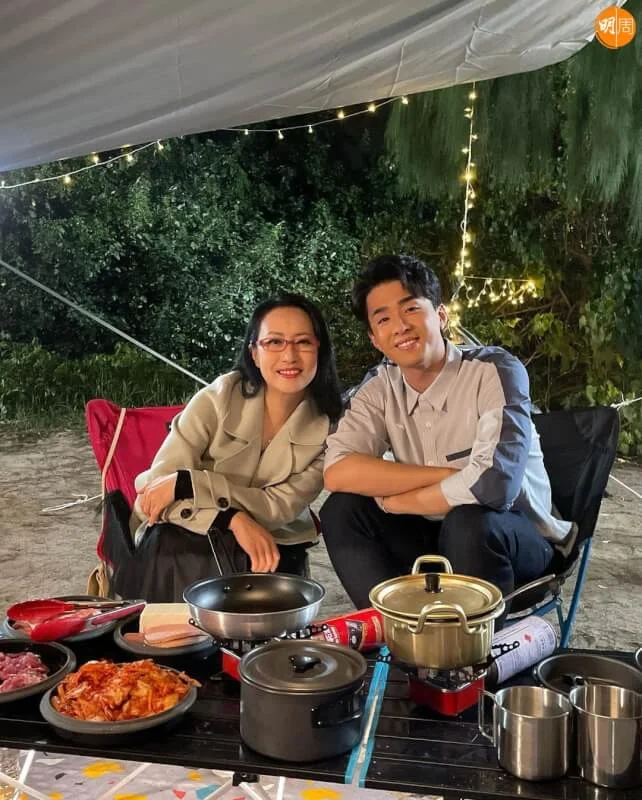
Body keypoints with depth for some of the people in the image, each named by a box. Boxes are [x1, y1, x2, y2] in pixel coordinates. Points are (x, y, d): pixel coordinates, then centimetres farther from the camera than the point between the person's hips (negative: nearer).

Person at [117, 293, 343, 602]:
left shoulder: (329, 424, -9)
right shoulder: (217, 400, -15)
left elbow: (281, 506, -15)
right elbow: (155, 490, -16)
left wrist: (187, 483, -23)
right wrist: (233, 519, -31)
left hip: (271, 547, 1)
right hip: (191, 541, 0)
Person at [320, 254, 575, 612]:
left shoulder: (495, 370, -19)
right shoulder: (379, 387, -4)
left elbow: (492, 484, -33)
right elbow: (338, 473, -17)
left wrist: (391, 501, -18)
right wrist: (445, 475, -24)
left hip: (518, 540, -4)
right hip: (434, 537, 5)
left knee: (468, 522, -35)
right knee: (342, 510, -15)